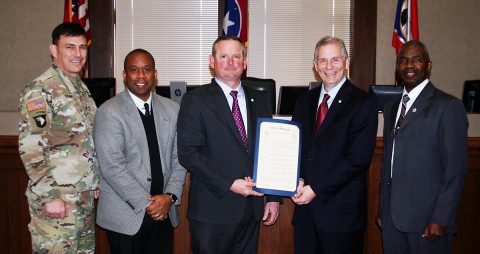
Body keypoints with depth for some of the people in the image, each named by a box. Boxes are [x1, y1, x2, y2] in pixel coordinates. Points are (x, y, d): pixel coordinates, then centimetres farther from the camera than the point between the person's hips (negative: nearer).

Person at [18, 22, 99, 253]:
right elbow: (30, 148, -18)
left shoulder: (81, 87, 12)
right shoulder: (40, 89, -13)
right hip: (56, 197, -8)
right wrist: (51, 197, -19)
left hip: (84, 196, 8)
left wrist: (94, 183, 14)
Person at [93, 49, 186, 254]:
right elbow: (112, 167, -14)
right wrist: (146, 204, -14)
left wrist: (170, 196, -8)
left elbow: (178, 158, 6)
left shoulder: (171, 109, 6)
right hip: (126, 215, -4)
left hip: (164, 212, 4)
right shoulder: (109, 112, -8)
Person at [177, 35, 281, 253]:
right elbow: (188, 153, -11)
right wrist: (229, 185, -16)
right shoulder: (195, 100, -4)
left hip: (252, 209, 4)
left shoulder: (260, 100, 11)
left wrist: (274, 197, 7)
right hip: (212, 211, -4)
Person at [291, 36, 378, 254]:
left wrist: (316, 189, -15)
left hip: (342, 210, -5)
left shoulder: (364, 104, -7)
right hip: (305, 206, 5)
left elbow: (358, 159, -14)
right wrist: (297, 180, -7)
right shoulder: (304, 100, 11)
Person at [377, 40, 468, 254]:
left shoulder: (448, 106, -7)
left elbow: (456, 168, -10)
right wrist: (383, 210, 13)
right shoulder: (391, 108, 14)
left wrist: (440, 219, -14)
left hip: (427, 219, -5)